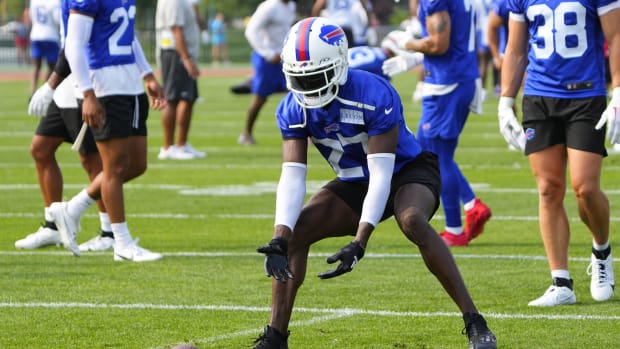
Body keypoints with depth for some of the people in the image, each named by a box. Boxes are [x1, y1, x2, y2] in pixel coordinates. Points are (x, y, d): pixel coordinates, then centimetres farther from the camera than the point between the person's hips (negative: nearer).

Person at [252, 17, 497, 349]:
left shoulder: (373, 95, -31)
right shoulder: (292, 110, -14)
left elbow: (381, 175, -33)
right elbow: (292, 177, -18)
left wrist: (359, 243, -41)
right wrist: (278, 241, -34)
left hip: (408, 171, -5)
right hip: (356, 184, 5)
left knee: (412, 221, -36)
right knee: (294, 231, -14)